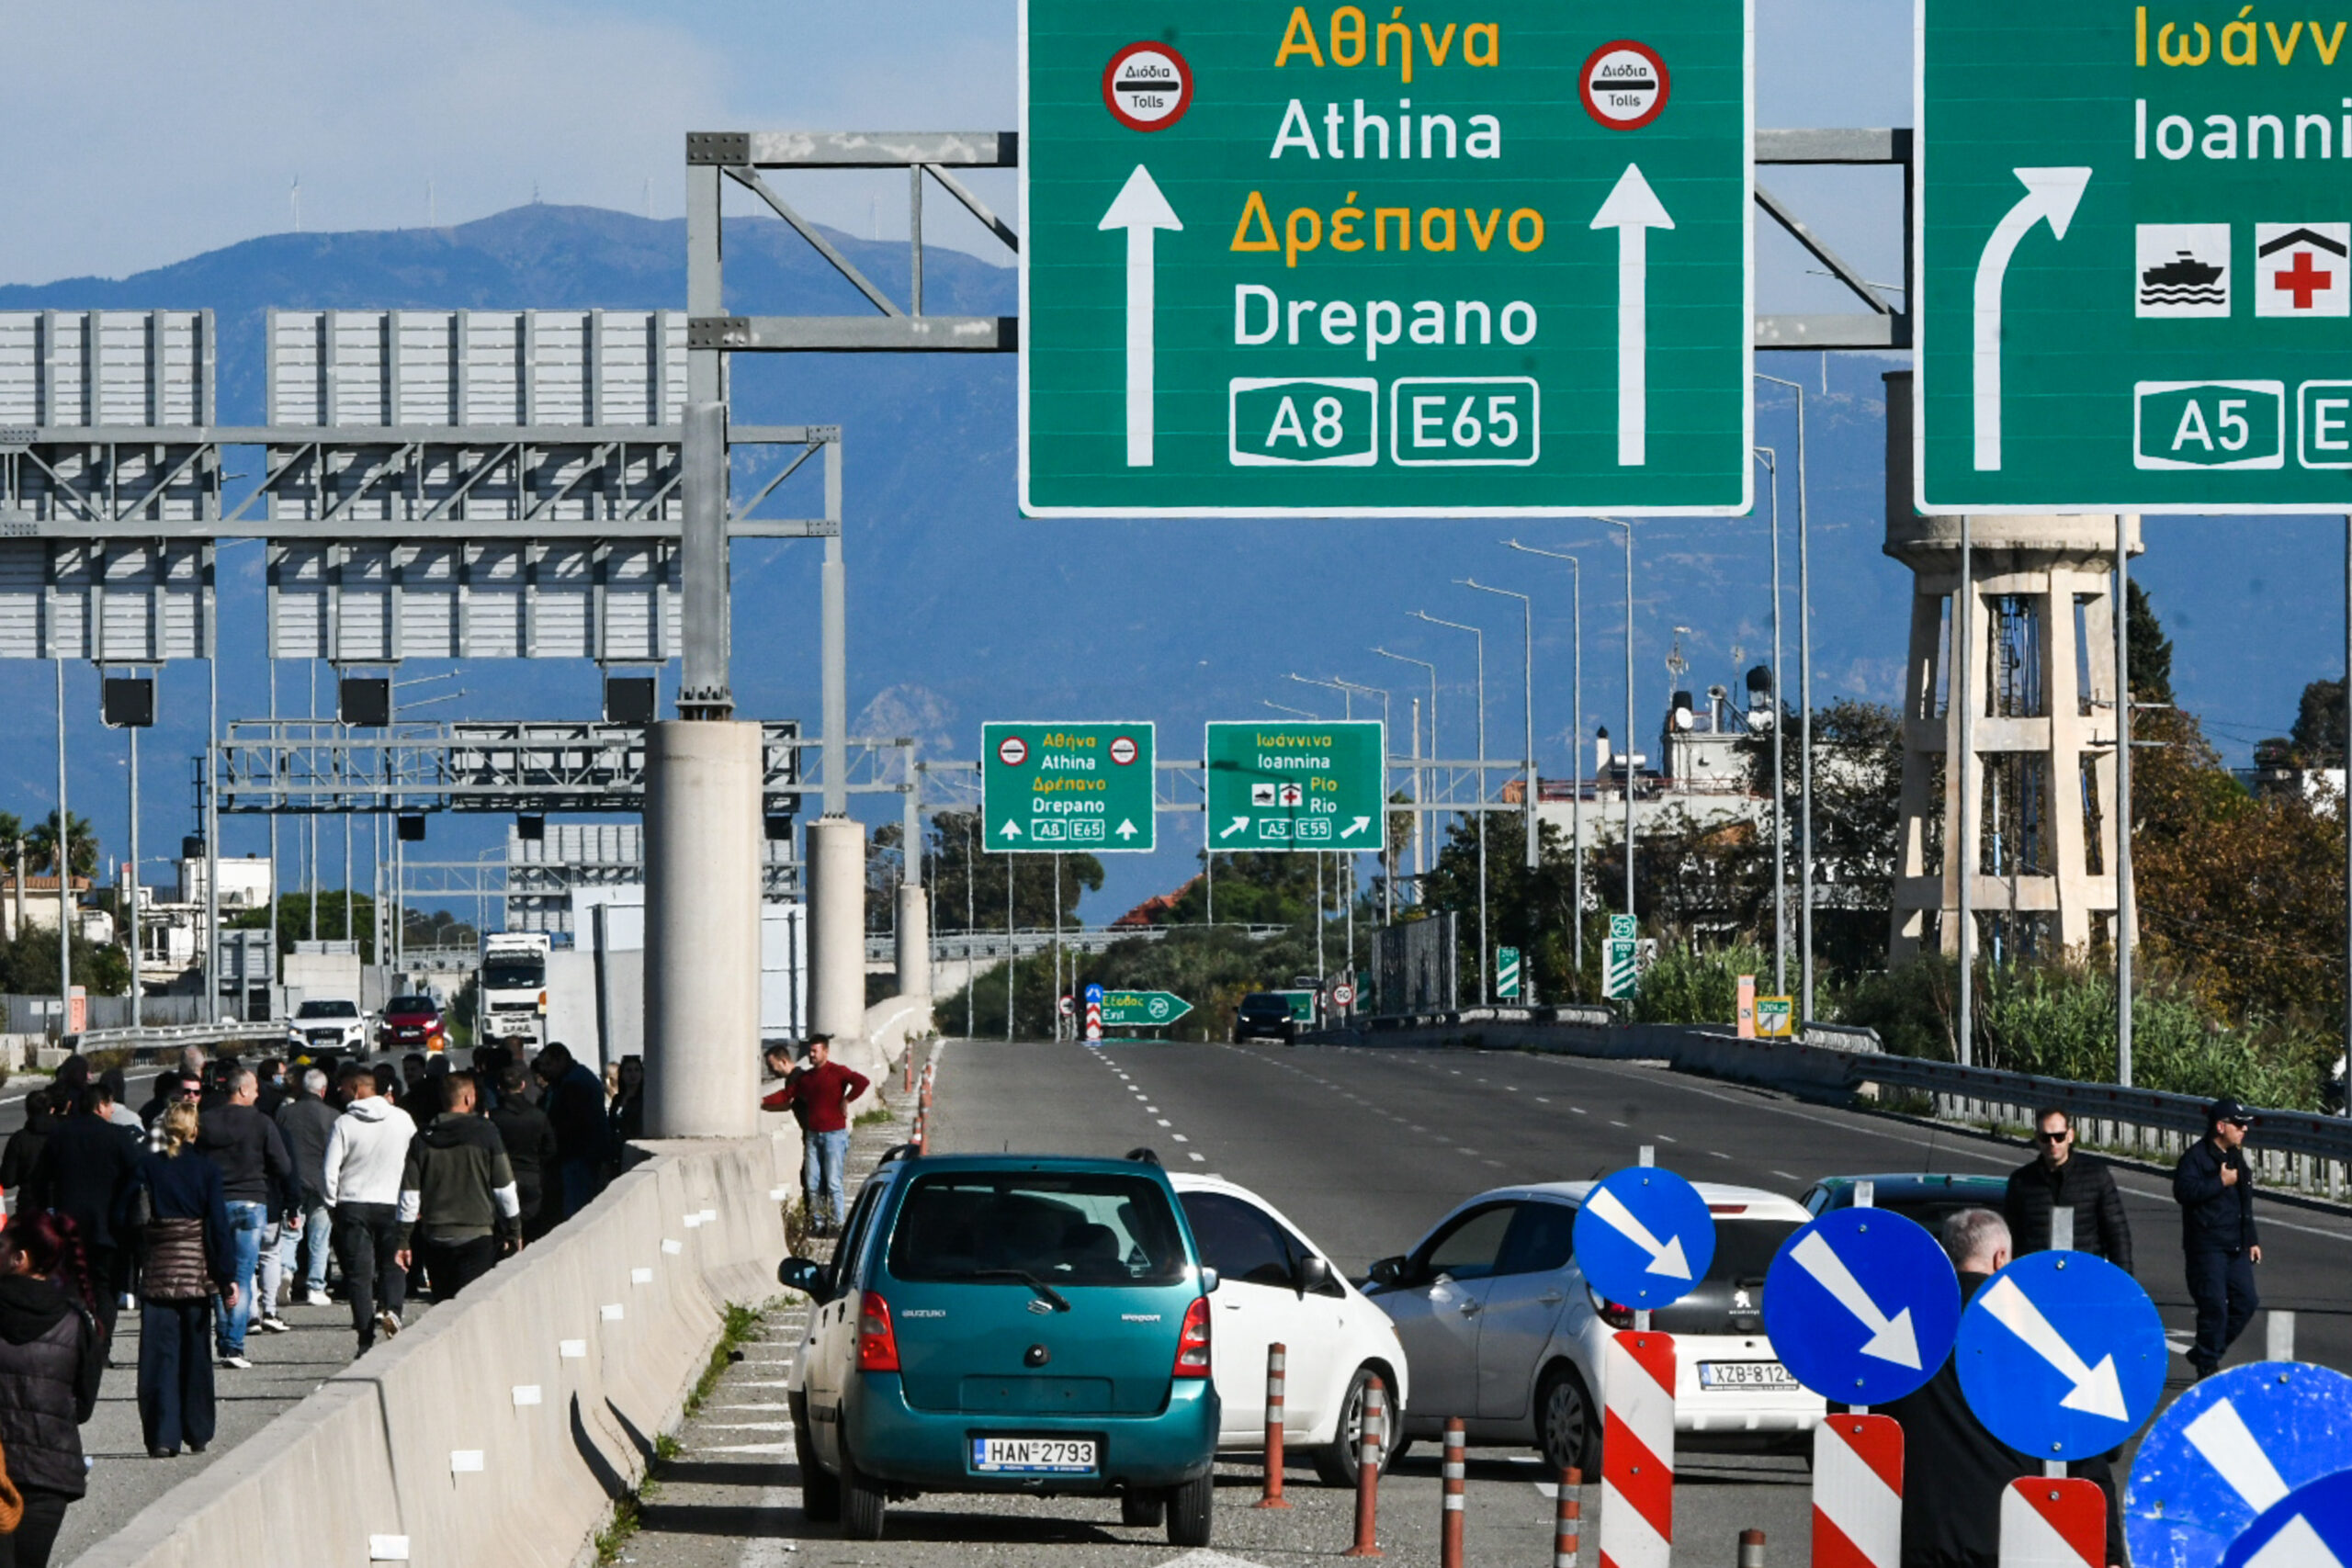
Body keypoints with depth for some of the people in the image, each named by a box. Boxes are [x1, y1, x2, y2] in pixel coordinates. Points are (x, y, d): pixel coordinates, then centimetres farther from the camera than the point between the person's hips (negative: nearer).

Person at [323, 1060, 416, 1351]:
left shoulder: (344, 1123, -10)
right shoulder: (402, 1119, -1)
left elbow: (330, 1171, -10)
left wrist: (332, 1204, 5)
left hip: (352, 1204, -2)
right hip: (391, 1204, 2)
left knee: (359, 1272, 3)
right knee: (393, 1263, 16)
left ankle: (366, 1338, 0)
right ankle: (390, 1307, -12)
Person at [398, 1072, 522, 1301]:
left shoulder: (422, 1140, 4)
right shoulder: (485, 1134, -4)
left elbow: (409, 1196, 3)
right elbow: (504, 1189, -2)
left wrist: (403, 1241, 10)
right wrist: (514, 1232, 9)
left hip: (435, 1239, 3)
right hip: (477, 1235, -3)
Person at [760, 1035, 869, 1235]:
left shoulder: (837, 1072, -6)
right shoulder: (805, 1076, 13)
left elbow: (862, 1082, -18)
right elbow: (786, 1095, 15)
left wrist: (846, 1100, -14)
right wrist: (763, 1101, 5)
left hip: (834, 1134, -6)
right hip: (813, 1134, 6)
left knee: (833, 1182, -8)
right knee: (812, 1183, 3)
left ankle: (837, 1224, -2)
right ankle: (819, 1223, 9)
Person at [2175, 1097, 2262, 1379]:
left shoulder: (2236, 1158, 18)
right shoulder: (2196, 1157, -9)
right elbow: (2183, 1191, -25)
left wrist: (2252, 1240, 23)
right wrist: (2220, 1182, -21)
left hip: (2235, 1248, 8)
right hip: (2207, 1247, -8)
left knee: (2246, 1302, 6)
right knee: (2214, 1306, -10)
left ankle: (2204, 1353, 19)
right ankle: (2207, 1368, -1)